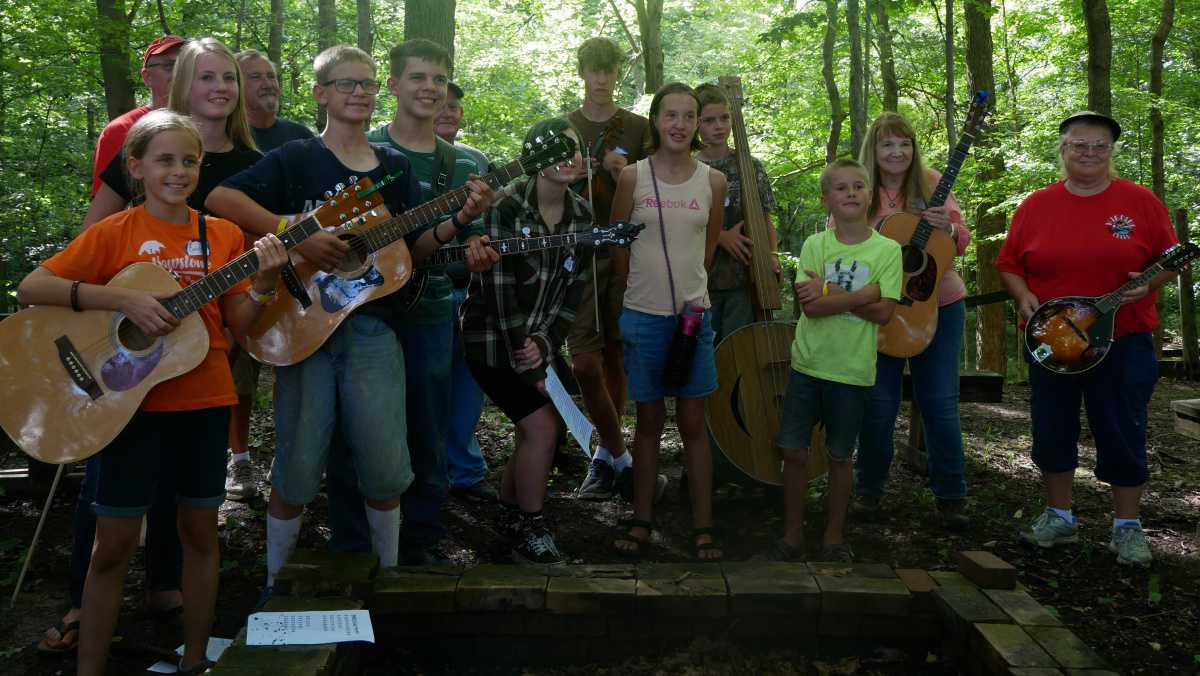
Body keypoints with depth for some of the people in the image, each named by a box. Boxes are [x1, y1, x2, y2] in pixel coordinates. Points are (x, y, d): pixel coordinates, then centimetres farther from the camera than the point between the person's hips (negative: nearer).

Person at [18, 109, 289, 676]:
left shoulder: (223, 235, 4)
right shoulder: (114, 233, -4)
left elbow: (236, 324, 2)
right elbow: (30, 288, -12)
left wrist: (263, 282, -16)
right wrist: (123, 298, -22)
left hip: (205, 399, 3)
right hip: (134, 401, -3)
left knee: (200, 530, 11)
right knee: (113, 543, 3)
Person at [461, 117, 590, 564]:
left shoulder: (582, 216, 2)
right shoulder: (507, 207, -18)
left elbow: (573, 291, 0)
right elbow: (500, 291, -20)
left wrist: (543, 345, -13)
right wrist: (526, 367, -18)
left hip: (541, 342, 7)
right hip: (493, 340, -6)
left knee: (535, 432, 9)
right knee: (543, 427, -12)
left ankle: (509, 517, 31)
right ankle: (528, 531, 4)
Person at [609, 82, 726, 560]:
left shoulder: (713, 181, 1)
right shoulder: (633, 176, -3)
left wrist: (688, 287, 11)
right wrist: (651, 282, 9)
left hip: (693, 315, 1)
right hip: (643, 316, -1)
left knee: (693, 423, 6)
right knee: (649, 420, 9)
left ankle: (703, 528, 13)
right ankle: (641, 523, 20)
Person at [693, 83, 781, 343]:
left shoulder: (750, 166, 5)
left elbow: (766, 220, 9)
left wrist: (772, 255, -7)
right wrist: (721, 236, -16)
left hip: (744, 277, 1)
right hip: (702, 279, -1)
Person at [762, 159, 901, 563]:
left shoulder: (887, 249, -3)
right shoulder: (815, 245, 0)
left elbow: (884, 313, -12)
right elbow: (810, 306, -12)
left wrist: (829, 293, -14)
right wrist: (862, 294, -16)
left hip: (853, 370, -1)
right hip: (807, 363, 1)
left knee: (839, 456, 10)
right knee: (793, 450, 3)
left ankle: (834, 538, 26)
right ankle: (792, 535, 19)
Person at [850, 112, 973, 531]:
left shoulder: (931, 183, -2)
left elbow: (961, 243, -2)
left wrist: (948, 229, -25)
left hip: (938, 306, 0)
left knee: (940, 404, 4)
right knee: (878, 406, 4)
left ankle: (951, 498, 15)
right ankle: (868, 491, 21)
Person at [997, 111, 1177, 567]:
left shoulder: (1139, 201, 0)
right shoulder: (1036, 206, 3)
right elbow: (1009, 265, 8)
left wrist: (1147, 283, -16)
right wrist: (1023, 297, -10)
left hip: (1122, 342, -2)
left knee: (1122, 435, 3)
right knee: (1052, 432, 10)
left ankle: (1127, 528, 19)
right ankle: (1058, 517, 27)